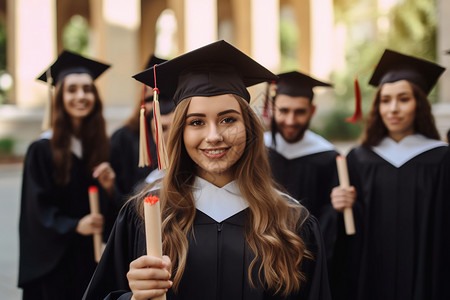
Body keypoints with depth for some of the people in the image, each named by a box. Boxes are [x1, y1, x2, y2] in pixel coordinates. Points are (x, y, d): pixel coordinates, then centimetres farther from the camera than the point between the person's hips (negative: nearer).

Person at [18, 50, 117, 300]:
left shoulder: (102, 147, 6)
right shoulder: (43, 150, -7)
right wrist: (74, 226, -22)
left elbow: (111, 211, 9)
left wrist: (109, 188, -11)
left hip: (96, 258, 4)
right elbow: (38, 208, -9)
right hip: (56, 260, -4)